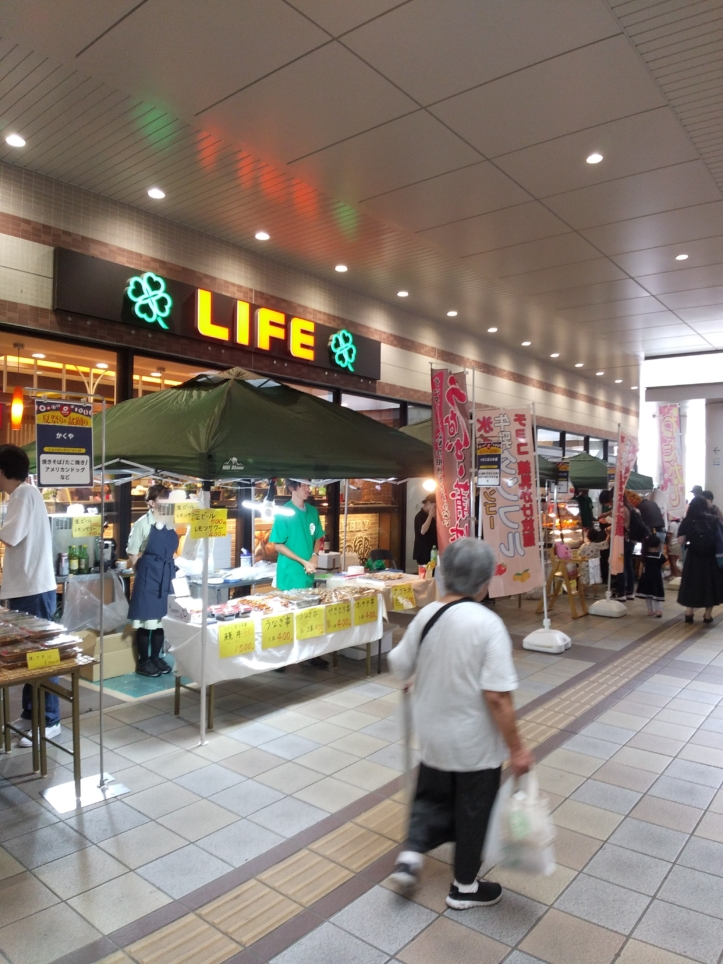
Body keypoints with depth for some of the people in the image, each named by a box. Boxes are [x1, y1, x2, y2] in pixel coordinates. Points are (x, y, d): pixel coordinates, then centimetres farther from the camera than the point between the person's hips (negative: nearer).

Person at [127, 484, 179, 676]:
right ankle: (143, 662, 14)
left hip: (166, 577, 6)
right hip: (148, 577, -6)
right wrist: (145, 573, -1)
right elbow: (133, 555, -6)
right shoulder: (143, 523, -9)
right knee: (146, 620, 3)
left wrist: (168, 572, 10)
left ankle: (156, 658, 25)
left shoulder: (171, 523, 7)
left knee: (162, 618, 12)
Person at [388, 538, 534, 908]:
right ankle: (465, 887, 35)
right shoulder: (488, 624, -25)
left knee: (432, 796, 28)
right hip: (475, 743, -4)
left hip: (432, 736, 4)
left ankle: (410, 855, 18)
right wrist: (516, 748, -14)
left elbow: (399, 668, 2)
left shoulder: (426, 615, -9)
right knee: (472, 811, 18)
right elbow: (497, 696, -26)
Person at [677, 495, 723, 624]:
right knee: (710, 582, 12)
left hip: (694, 557, 0)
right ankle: (708, 615, 18)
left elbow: (681, 541, -8)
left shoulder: (687, 521, -6)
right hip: (710, 557, 0)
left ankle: (689, 613, 12)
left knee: (692, 582, 12)